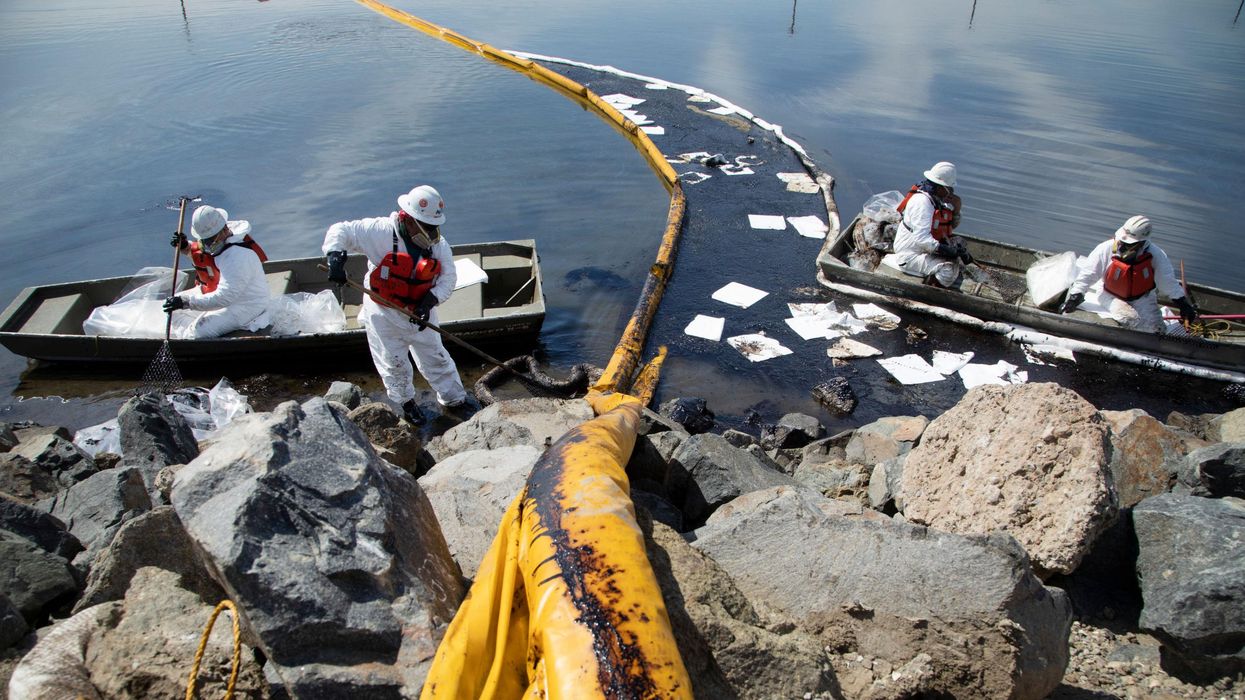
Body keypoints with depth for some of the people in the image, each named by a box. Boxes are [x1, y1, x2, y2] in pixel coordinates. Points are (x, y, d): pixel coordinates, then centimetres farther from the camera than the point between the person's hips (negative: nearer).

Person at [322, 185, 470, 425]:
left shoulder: (438, 244, -11)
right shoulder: (380, 232, -21)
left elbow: (448, 278, -9)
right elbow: (340, 231, -15)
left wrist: (429, 302, -25)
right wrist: (336, 257, -34)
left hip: (420, 312, 2)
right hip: (384, 313, -2)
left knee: (436, 358, 12)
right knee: (393, 363, 12)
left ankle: (455, 400, 30)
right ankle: (406, 402, 38)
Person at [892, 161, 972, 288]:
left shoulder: (937, 199, 6)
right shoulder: (922, 201, -24)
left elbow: (951, 226, 14)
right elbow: (922, 239, -32)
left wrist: (956, 209, -5)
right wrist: (950, 251, -30)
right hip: (910, 255, -10)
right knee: (948, 270, -24)